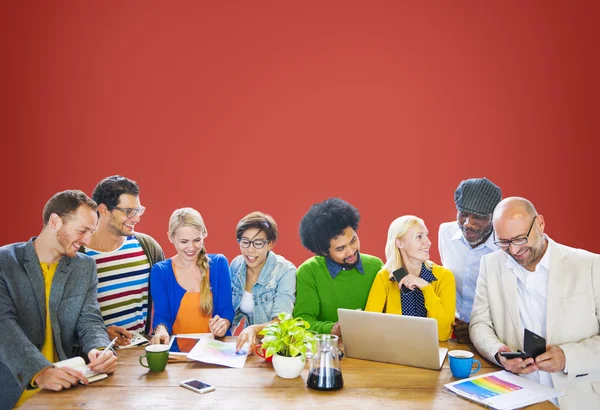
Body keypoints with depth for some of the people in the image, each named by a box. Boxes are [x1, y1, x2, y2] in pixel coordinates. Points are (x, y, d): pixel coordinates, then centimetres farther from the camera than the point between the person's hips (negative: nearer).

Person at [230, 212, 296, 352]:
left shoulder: (285, 271, -15)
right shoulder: (236, 265, -1)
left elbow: (281, 321, -23)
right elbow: (233, 310, 8)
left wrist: (255, 329, -42)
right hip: (248, 344, 4)